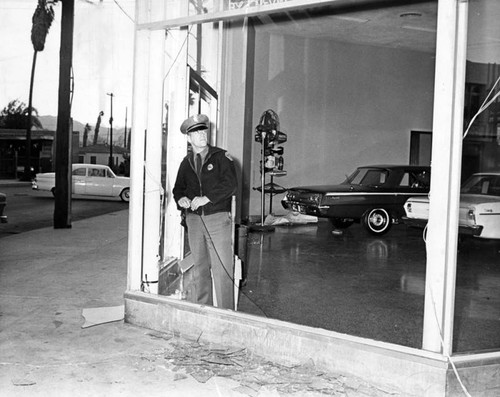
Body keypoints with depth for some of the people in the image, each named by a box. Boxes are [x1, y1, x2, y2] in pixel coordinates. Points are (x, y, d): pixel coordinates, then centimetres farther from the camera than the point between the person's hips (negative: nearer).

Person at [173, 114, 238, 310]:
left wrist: (207, 198, -17)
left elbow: (230, 184, -11)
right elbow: (178, 188, 22)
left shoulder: (221, 156, 0)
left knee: (222, 268, -7)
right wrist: (181, 199, -1)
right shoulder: (186, 162, 14)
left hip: (217, 218, -4)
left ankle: (226, 313, -1)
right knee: (199, 267, 10)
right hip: (194, 219, 5)